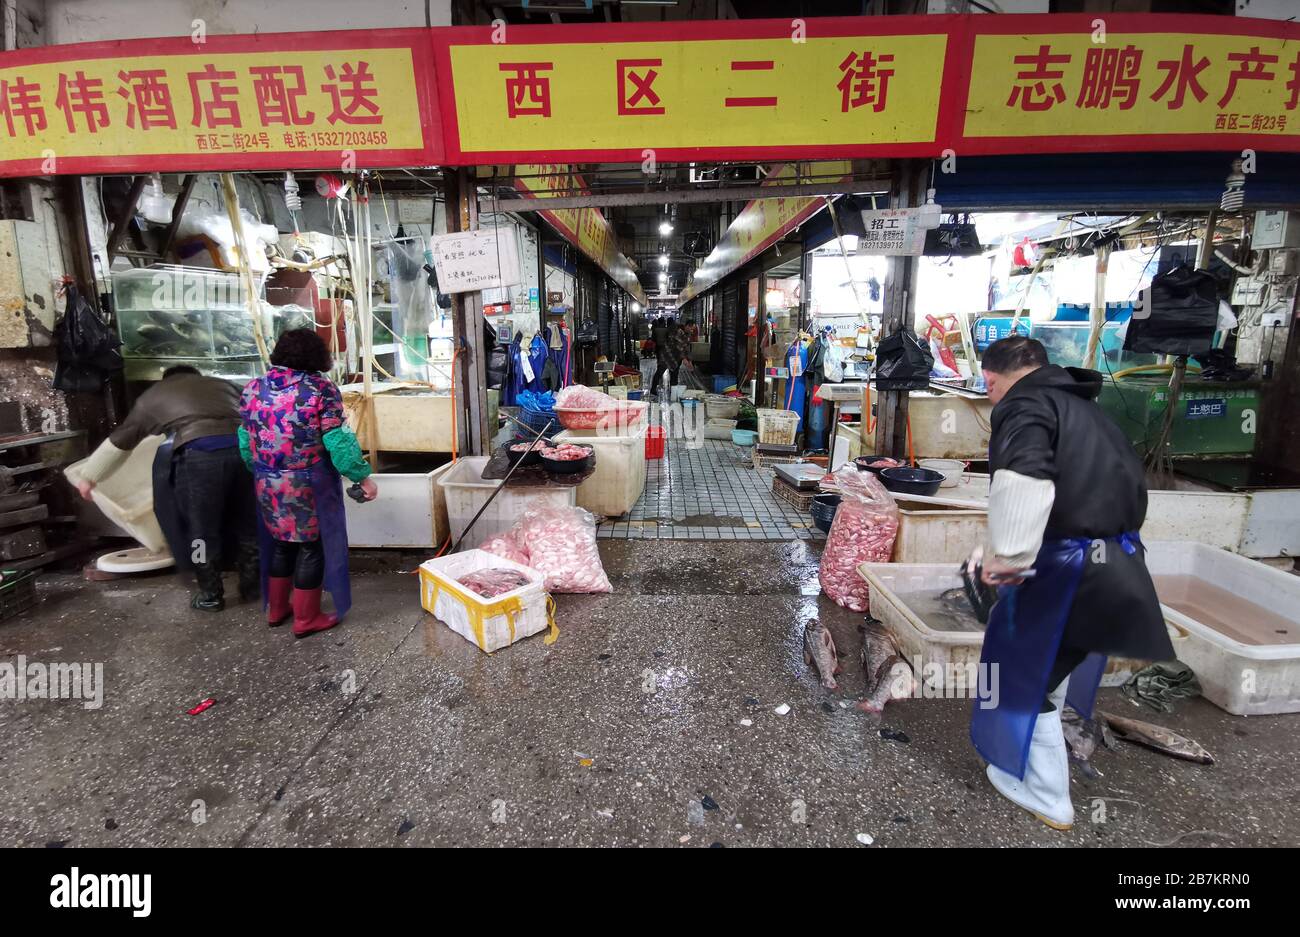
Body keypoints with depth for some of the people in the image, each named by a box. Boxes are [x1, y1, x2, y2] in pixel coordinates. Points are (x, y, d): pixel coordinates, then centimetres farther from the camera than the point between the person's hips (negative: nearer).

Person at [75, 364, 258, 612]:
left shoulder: (153, 395, 27)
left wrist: (89, 477, 44)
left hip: (200, 454, -3)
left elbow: (119, 441, 33)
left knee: (202, 529, 13)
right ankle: (251, 586, 28)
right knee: (248, 523, 17)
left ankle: (211, 595, 24)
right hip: (246, 449, 3)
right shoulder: (224, 384, 33)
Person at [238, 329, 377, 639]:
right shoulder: (321, 389, -13)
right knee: (312, 547, 8)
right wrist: (363, 477, -10)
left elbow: (246, 441, 10)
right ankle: (306, 619, 17)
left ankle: (276, 609, 35)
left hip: (268, 485, 6)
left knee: (280, 543, 21)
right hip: (309, 486, -5)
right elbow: (338, 442, -17)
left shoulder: (253, 388, 4)